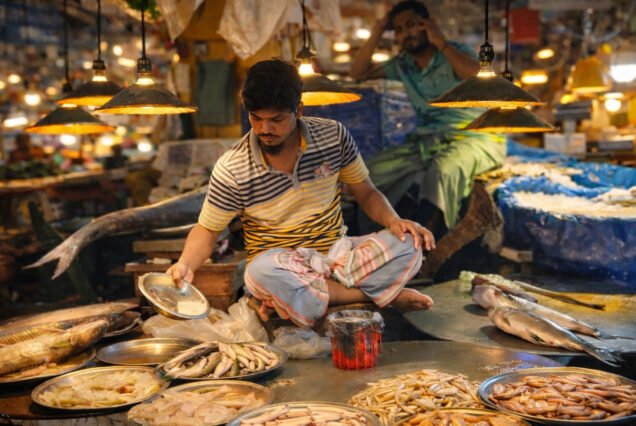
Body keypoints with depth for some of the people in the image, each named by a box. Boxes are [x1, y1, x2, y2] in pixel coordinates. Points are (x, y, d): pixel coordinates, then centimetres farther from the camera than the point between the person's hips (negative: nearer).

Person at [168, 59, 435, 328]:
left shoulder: (333, 136, -5)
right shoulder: (231, 171, -11)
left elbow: (366, 192, 7)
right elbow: (207, 230, 0)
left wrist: (393, 221, -12)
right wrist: (185, 264, -20)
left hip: (334, 255, 3)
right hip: (281, 267, -2)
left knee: (408, 246, -22)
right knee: (263, 271, -39)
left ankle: (287, 303, -21)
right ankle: (380, 293, -19)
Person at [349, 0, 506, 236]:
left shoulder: (456, 51, -6)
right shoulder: (402, 65, 11)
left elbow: (480, 78, -28)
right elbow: (357, 73, 13)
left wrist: (441, 43, -19)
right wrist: (376, 34, 3)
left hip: (475, 138, -6)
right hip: (427, 141, 6)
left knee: (442, 170, -39)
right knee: (374, 170, -12)